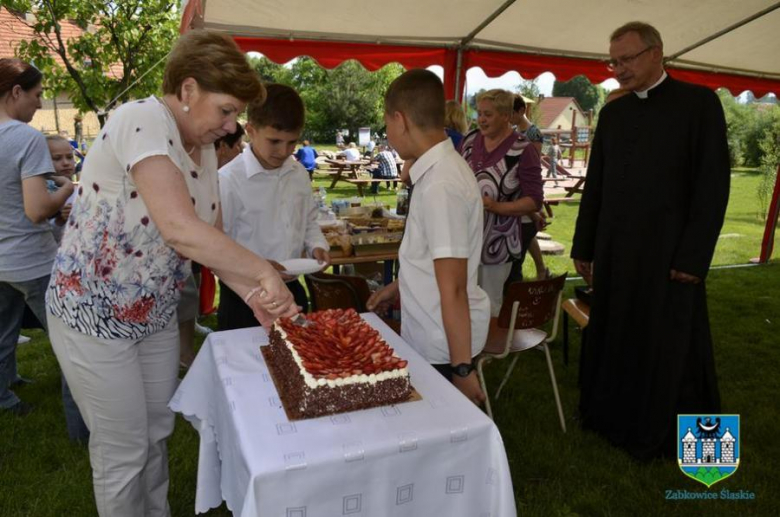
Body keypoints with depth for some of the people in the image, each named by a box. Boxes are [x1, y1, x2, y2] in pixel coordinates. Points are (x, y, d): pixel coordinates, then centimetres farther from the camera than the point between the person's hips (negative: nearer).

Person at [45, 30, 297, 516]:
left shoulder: (204, 148, 1)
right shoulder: (141, 121, -25)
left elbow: (211, 237, 2)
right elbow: (180, 230, -37)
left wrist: (252, 293, -11)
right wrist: (265, 272, -31)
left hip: (155, 313, 8)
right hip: (95, 314, -7)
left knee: (157, 434, 20)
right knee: (124, 451, 8)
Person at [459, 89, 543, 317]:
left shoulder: (523, 150, -11)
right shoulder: (470, 140, 4)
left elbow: (534, 201, -12)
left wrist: (497, 207, -25)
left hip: (496, 243, -5)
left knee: (490, 308, 7)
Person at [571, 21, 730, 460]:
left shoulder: (699, 102, -3)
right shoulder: (613, 112, 10)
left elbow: (714, 184, -8)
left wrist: (694, 256, -13)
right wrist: (584, 247, 8)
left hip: (669, 250, -4)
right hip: (615, 250, 4)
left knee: (669, 346, 7)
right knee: (615, 339, 11)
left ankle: (666, 435, 25)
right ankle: (615, 416, 29)